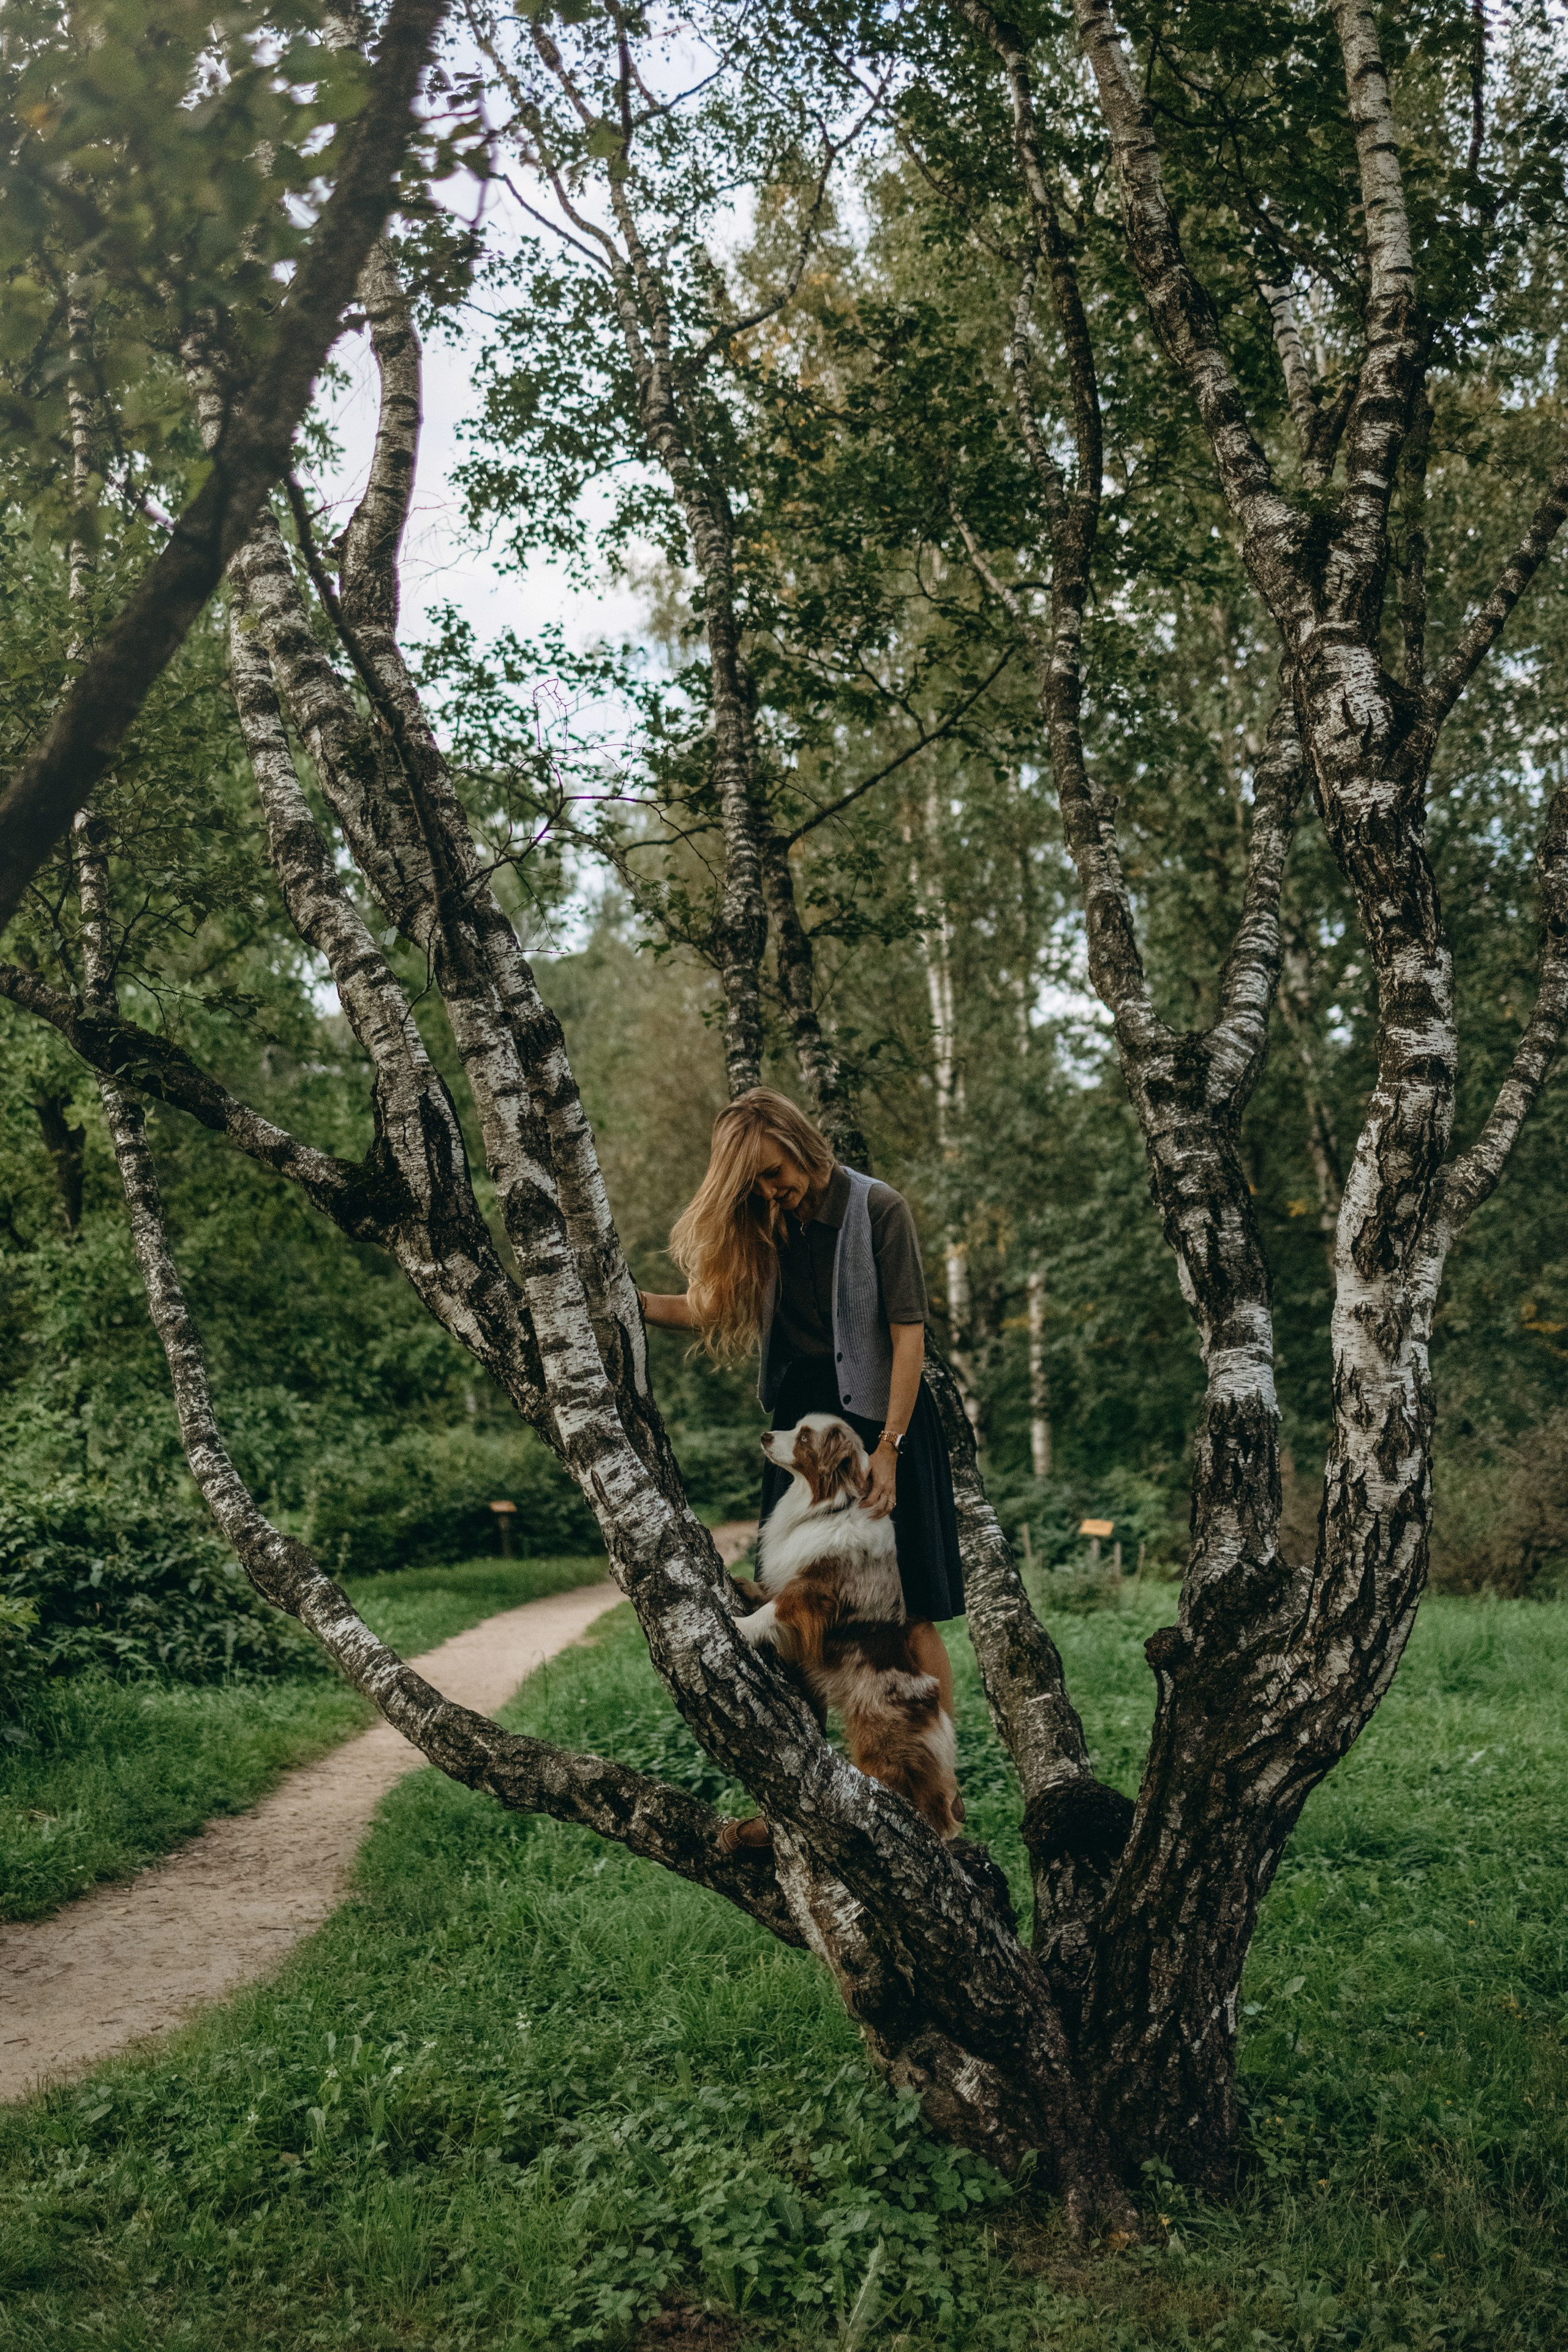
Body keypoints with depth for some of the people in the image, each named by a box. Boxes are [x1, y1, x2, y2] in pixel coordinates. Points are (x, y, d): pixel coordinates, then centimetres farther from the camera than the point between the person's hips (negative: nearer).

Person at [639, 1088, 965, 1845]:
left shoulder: (877, 1209, -9)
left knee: (909, 1615, -2)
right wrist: (634, 1302, -15)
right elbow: (709, 1308, 3)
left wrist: (887, 1447, -17)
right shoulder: (765, 1227, 7)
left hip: (878, 1419, -5)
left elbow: (908, 1331, -12)